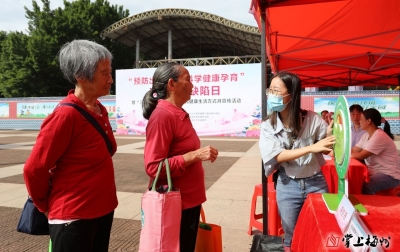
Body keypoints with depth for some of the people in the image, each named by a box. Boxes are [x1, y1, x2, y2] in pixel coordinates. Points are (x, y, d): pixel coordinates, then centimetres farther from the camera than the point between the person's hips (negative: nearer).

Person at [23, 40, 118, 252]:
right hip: (73, 217, -7)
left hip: (103, 210, 7)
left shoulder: (100, 111, 3)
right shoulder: (65, 115, -20)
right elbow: (34, 170, -15)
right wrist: (47, 206, 0)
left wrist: (103, 201, 14)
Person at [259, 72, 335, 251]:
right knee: (291, 235, 13)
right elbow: (277, 156, -18)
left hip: (316, 182, 0)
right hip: (287, 186, 0)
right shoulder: (268, 126, -8)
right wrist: (311, 148, -28)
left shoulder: (312, 119, -10)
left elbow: (326, 150, -1)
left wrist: (330, 135, -23)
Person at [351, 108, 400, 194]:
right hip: (375, 171, 9)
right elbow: (353, 150, 6)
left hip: (390, 175, -9)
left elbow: (361, 156, -24)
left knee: (365, 187, -32)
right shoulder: (366, 135, 9)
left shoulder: (379, 136, -21)